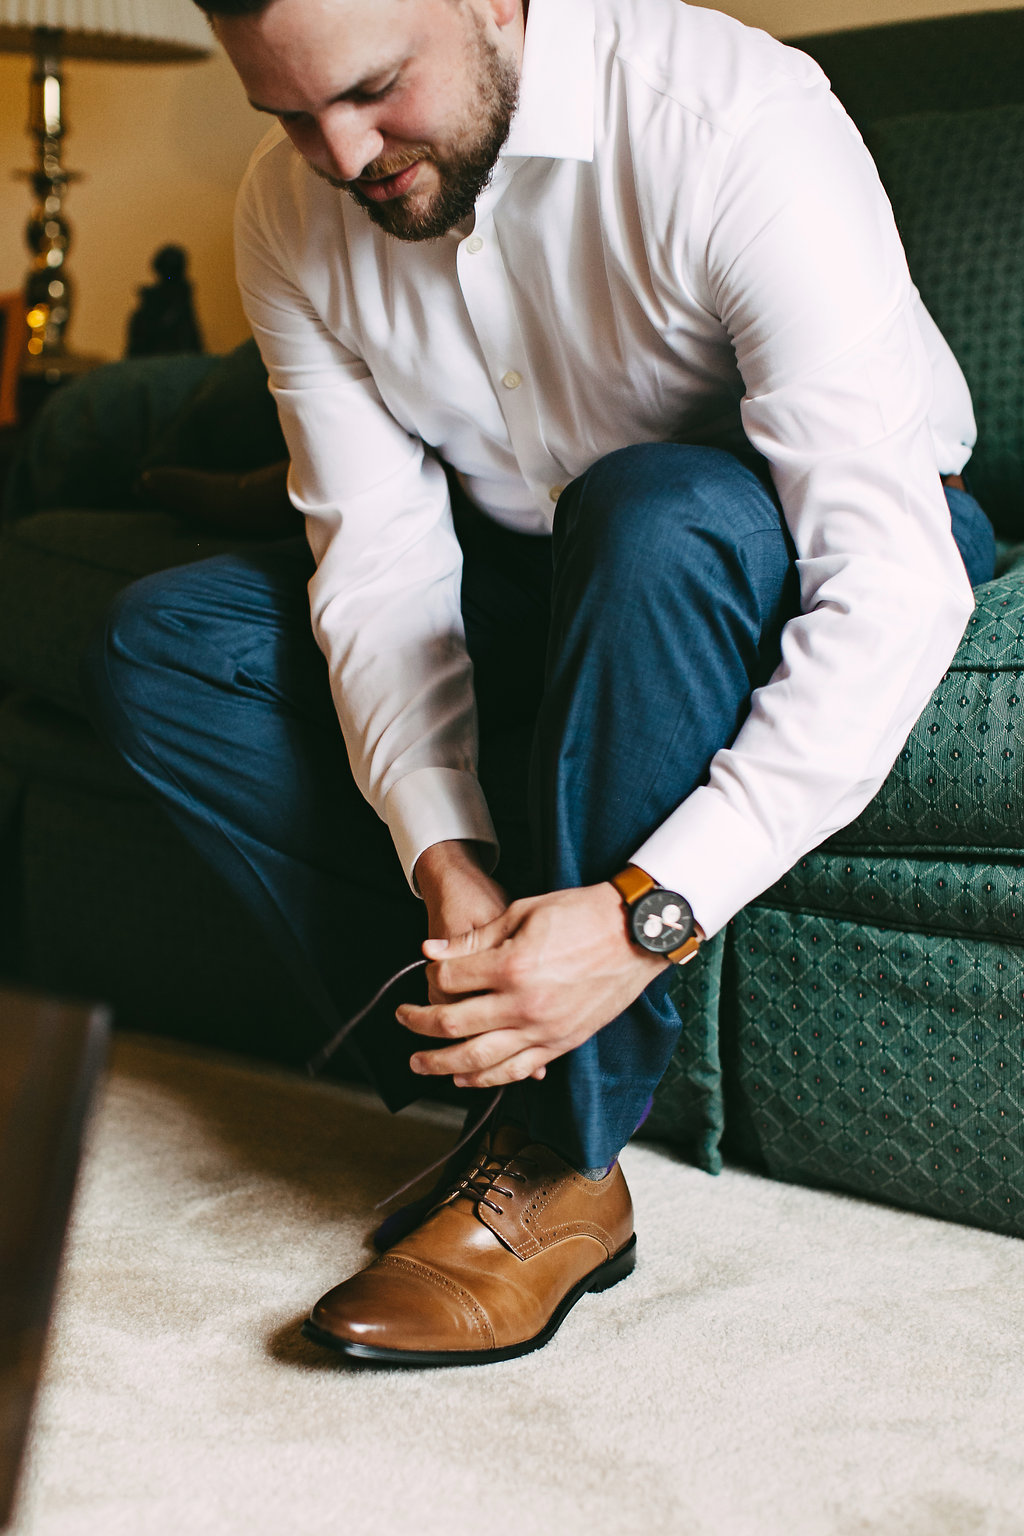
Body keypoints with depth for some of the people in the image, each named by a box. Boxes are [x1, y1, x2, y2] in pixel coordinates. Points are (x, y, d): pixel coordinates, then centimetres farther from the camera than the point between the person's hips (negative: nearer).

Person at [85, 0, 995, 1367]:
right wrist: (444, 853, -29)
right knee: (159, 644, -10)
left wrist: (646, 913, -42)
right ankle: (501, 1058, -15)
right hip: (550, 588, 5)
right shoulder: (291, 208, -11)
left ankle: (563, 1162, -27)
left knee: (654, 510, -40)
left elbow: (896, 587, -36)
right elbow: (381, 551, -13)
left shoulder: (736, 124, -29)